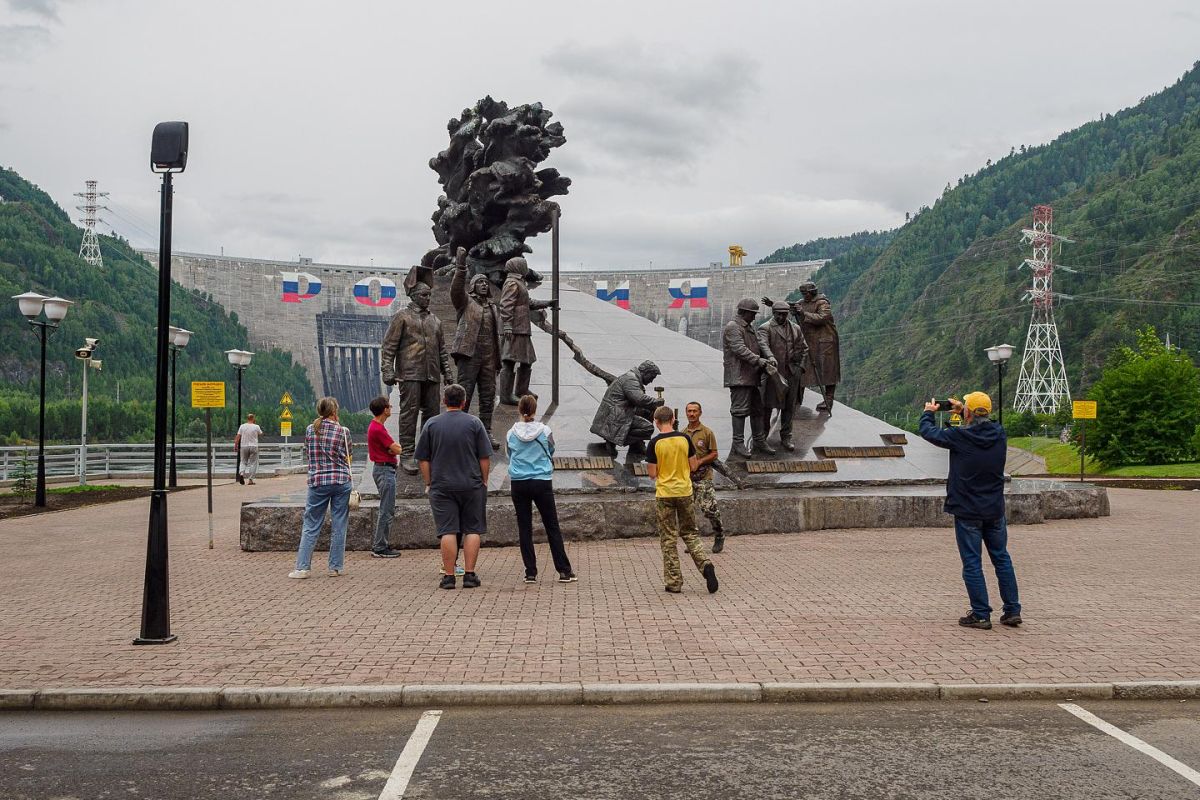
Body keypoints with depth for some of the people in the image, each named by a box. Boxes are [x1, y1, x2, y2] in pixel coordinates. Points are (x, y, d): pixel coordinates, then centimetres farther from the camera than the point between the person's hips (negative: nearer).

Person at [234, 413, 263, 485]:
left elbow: (238, 437, -2)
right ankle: (250, 479, 1)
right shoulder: (256, 427, -4)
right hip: (253, 446, -2)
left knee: (244, 462, 14)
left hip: (244, 446, 2)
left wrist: (235, 445, 5)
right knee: (252, 463, 5)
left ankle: (241, 474, -11)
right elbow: (261, 434, 13)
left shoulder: (242, 426, 0)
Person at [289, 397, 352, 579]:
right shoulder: (343, 431, -4)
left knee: (311, 526, 7)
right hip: (341, 481, -1)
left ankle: (302, 567, 3)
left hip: (317, 481, 1)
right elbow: (348, 458, 6)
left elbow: (307, 453, 12)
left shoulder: (310, 430, 3)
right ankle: (336, 567, 10)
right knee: (338, 526, 6)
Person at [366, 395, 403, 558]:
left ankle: (377, 545, 20)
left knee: (386, 509, 16)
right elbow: (397, 450, -17)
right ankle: (380, 548, -3)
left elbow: (395, 448, 14)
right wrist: (397, 448, 3)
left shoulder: (376, 426, 14)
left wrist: (393, 448, -7)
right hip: (385, 470, -11)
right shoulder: (378, 429, -19)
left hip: (383, 469, 11)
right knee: (386, 510, -7)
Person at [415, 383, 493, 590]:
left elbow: (423, 459, 4)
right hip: (472, 486, -1)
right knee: (472, 530, 6)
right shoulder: (474, 423, -1)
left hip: (441, 486, 1)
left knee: (447, 531, 1)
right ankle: (470, 575, 5)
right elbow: (485, 457, -1)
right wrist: (484, 481, 10)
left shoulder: (432, 424, 3)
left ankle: (448, 576, 2)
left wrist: (428, 483, 12)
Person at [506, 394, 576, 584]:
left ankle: (530, 572, 7)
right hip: (542, 483, -1)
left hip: (518, 484, 1)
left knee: (524, 528, 8)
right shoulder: (545, 432, -4)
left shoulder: (511, 434, -1)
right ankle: (564, 571, 4)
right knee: (552, 527, 4)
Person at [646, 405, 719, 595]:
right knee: (690, 533, 16)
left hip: (664, 494, -3)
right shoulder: (684, 438, -2)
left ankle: (674, 582, 7)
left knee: (669, 539, 5)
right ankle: (705, 565, -5)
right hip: (685, 492, 3)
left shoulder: (655, 443, -10)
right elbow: (694, 466, 3)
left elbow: (652, 473, -8)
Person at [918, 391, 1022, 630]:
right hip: (995, 510, 5)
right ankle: (1013, 611, 18)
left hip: (967, 512, -5)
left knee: (972, 563, 2)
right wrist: (962, 410, 27)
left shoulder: (959, 437, -17)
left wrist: (928, 413, 17)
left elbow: (928, 432, -3)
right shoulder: (999, 434, -3)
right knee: (1002, 559, 14)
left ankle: (981, 615, 4)